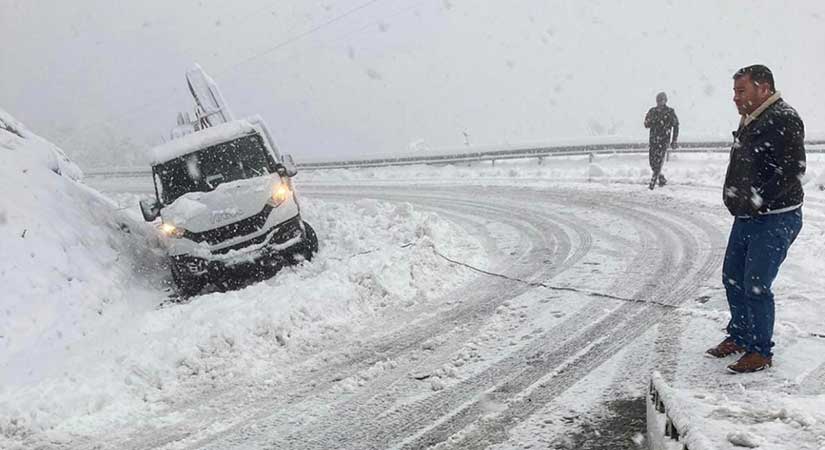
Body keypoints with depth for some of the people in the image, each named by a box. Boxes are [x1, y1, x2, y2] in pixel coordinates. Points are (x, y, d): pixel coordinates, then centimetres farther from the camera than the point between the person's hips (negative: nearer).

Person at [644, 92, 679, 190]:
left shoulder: (670, 112, -2)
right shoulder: (653, 111, 8)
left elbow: (676, 126, 4)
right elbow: (646, 125, 6)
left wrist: (674, 140, 1)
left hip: (664, 140, -4)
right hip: (653, 140, 4)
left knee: (658, 161, -13)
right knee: (653, 162, 5)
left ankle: (653, 182, -10)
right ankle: (661, 179, 26)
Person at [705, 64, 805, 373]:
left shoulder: (783, 119, -15)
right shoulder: (750, 121, 14)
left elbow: (793, 171, -23)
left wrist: (757, 199, -26)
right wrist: (736, 199, 13)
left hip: (775, 220, -10)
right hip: (747, 217, 10)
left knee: (756, 285, -8)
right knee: (732, 278, 15)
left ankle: (761, 351, 5)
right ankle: (739, 336, 31)